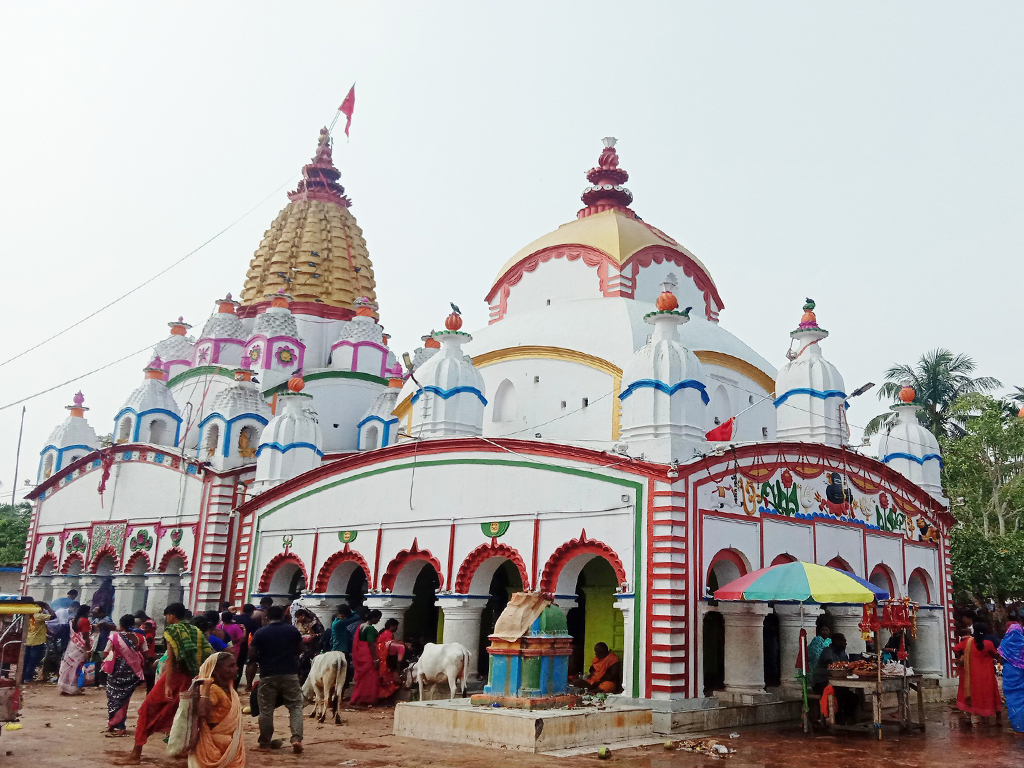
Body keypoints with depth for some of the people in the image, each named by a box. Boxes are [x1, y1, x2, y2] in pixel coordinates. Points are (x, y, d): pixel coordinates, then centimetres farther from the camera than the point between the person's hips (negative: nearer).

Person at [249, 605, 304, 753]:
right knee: (295, 707, 4)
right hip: (290, 674, 0)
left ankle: (265, 742, 17)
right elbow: (300, 650, 13)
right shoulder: (292, 630, 2)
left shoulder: (260, 633, -2)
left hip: (268, 675, 0)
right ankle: (296, 738, -11)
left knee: (266, 709, 10)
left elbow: (251, 655, -2)